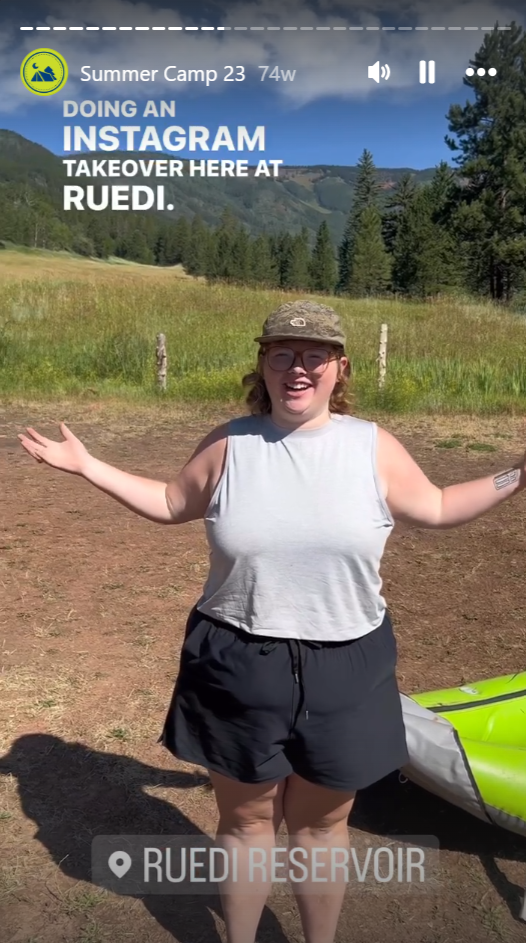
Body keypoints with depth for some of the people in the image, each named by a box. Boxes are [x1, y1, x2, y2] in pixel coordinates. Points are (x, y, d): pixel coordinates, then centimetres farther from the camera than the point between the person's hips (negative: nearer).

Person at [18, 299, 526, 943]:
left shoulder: (374, 446, -4)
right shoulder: (227, 446, -4)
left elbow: (437, 509, 9)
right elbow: (171, 505, 11)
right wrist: (87, 466, 8)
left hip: (342, 671, 0)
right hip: (237, 668, 0)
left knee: (322, 824, 19)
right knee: (245, 820, 19)